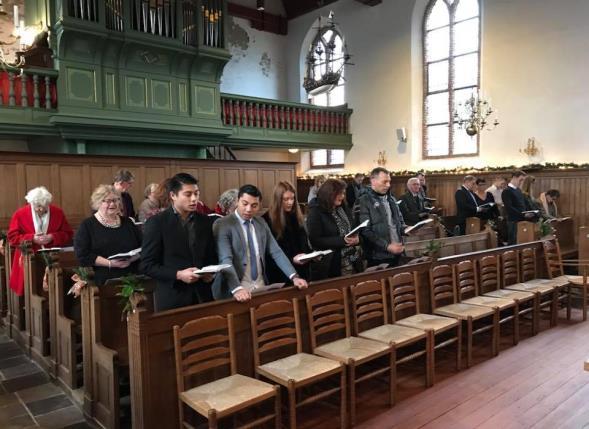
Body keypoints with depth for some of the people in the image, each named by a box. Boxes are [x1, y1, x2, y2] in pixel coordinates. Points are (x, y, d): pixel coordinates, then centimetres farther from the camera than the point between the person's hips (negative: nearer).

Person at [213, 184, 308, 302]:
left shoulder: (261, 224, 10)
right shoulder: (222, 225, -8)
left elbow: (276, 252, 5)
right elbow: (225, 260, -18)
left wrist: (294, 277, -8)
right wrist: (236, 288, -31)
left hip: (261, 287, 4)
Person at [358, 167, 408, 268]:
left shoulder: (391, 199, 15)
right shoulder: (364, 202, -11)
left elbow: (400, 221, 24)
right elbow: (366, 231, -17)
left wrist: (405, 229, 1)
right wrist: (387, 246, -20)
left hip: (397, 254, 7)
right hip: (378, 257, -7)